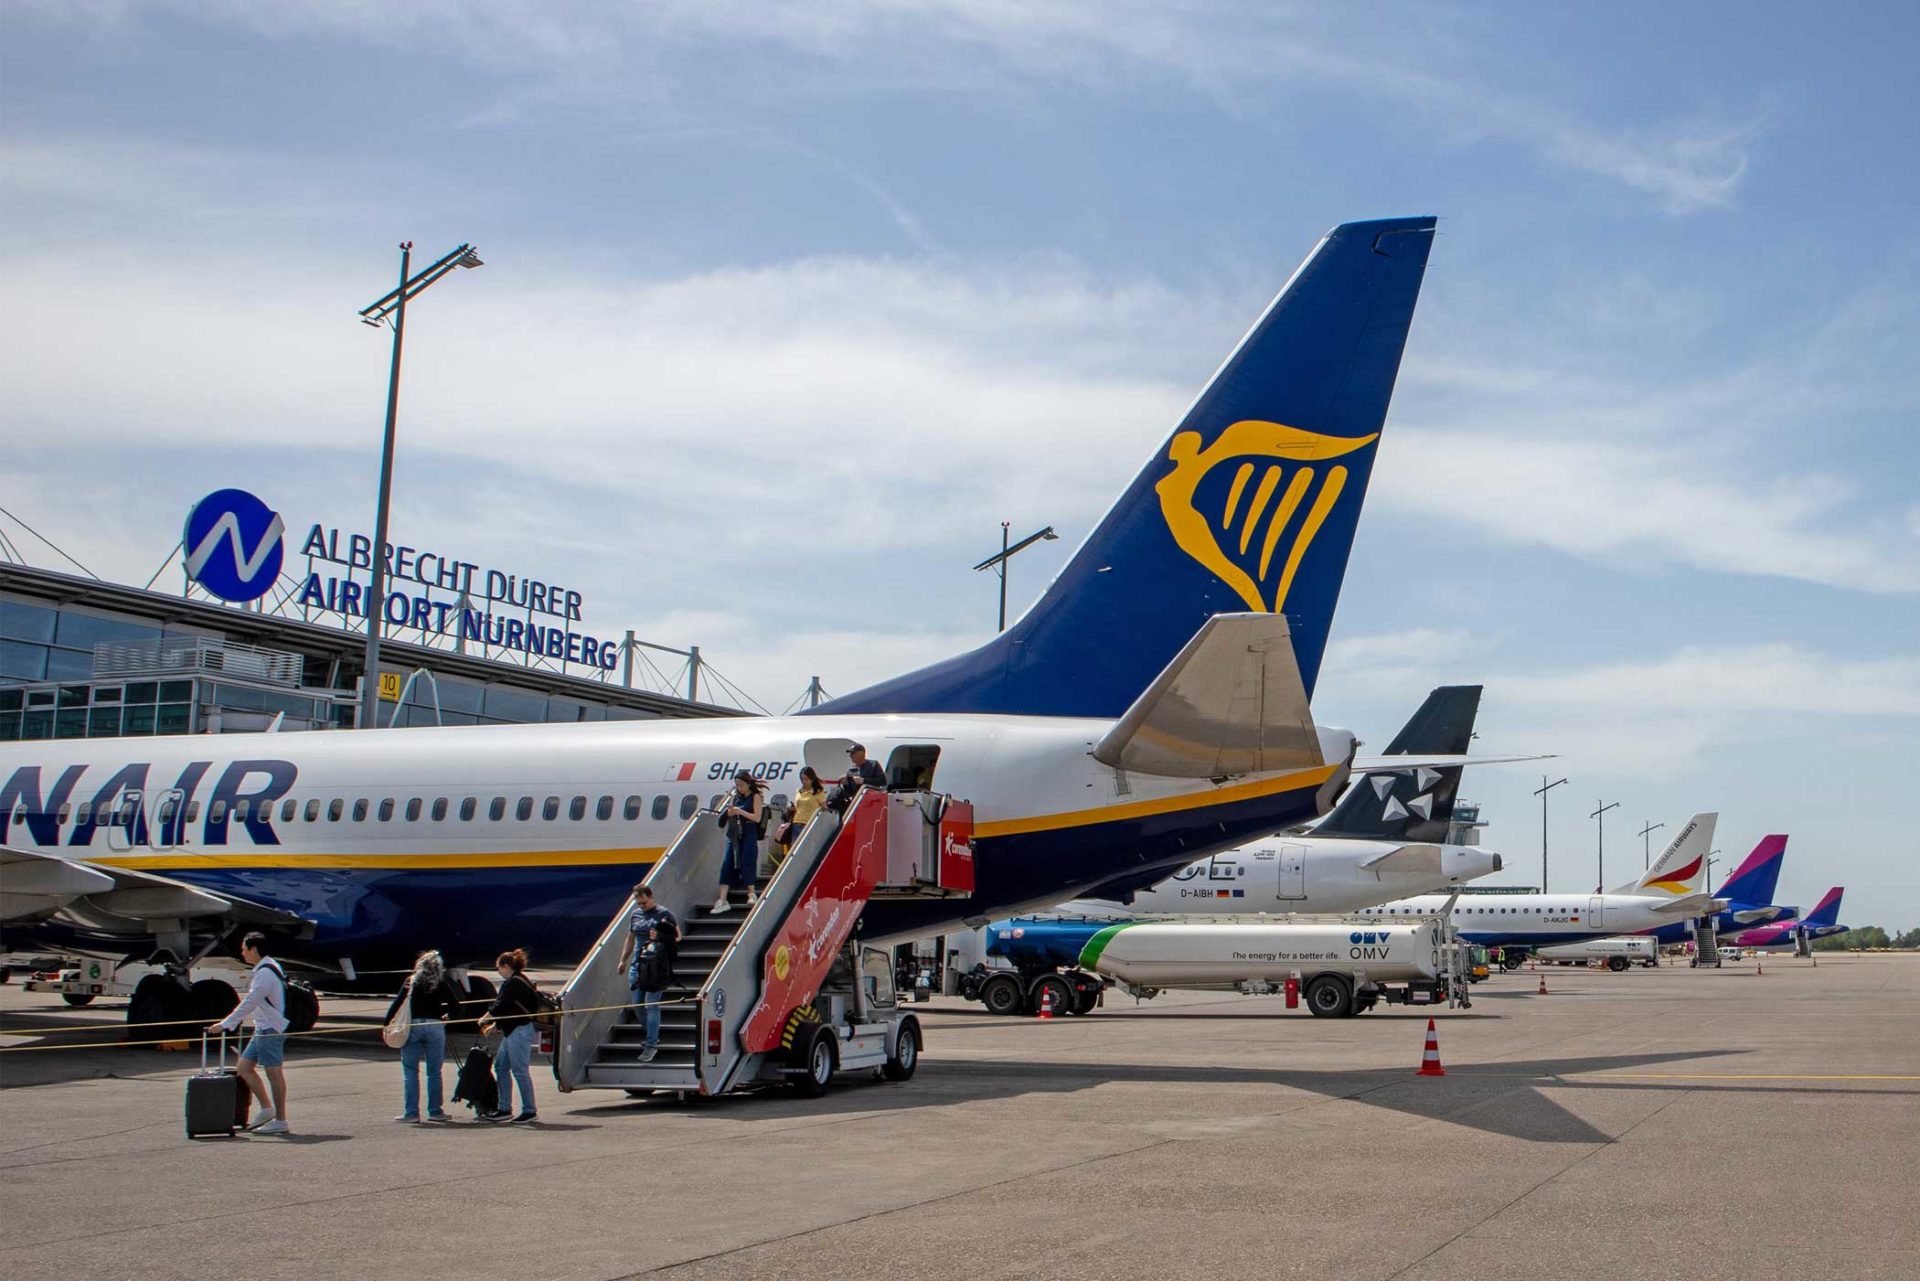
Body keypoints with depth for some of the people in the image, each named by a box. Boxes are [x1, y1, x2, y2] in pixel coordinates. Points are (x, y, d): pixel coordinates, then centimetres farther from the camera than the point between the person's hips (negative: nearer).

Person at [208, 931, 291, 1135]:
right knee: (245, 1066, 12)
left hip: (271, 1030, -10)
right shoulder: (265, 969, 14)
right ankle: (267, 1108, 15)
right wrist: (239, 1020, 27)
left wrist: (225, 1024, -19)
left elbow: (249, 1003, -22)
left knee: (274, 1073, -5)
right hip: (262, 1029, 10)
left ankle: (281, 1121, 0)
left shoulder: (265, 973, -19)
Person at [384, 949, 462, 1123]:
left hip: (412, 1027, 0)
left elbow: (397, 1003, -1)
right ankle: (435, 1111, 11)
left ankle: (411, 1113, 1)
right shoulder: (441, 984, 3)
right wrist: (448, 1017, 14)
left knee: (410, 1071, 4)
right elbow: (456, 1005, -3)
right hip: (435, 1027, 0)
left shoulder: (411, 982, 4)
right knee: (434, 1072, 8)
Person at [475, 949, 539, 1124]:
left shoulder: (512, 983, -14)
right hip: (513, 1031, 11)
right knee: (501, 1067, 13)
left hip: (519, 1031, -11)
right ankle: (504, 1109, 16)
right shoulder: (521, 981, 17)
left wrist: (484, 1019, 1)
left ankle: (530, 1111, -5)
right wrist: (493, 1025, 22)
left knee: (519, 1070, -8)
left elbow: (500, 1006, -15)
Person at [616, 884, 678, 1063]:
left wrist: (660, 938, -15)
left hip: (657, 966, -6)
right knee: (638, 1004, 8)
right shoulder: (635, 915, 13)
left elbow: (678, 936, 1)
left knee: (651, 1005, -8)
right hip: (637, 965, 6)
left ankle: (651, 1045, 0)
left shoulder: (664, 914, -3)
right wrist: (623, 959, 20)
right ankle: (653, 1037, 26)